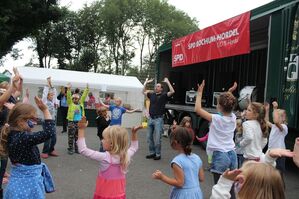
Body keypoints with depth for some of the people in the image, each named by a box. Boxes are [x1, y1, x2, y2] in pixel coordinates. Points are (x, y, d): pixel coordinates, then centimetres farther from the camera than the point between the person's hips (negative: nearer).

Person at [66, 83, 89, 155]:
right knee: (71, 136, 2)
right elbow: (68, 97, -12)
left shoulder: (81, 103, 9)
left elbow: (84, 96, 3)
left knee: (77, 137, 11)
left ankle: (77, 149, 21)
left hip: (79, 122, 3)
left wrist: (87, 89, -5)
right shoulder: (70, 103, 1)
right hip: (71, 122, -3)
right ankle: (70, 149, 11)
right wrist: (68, 89, -24)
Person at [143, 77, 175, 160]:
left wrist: (167, 82, -15)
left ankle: (158, 154, 10)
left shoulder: (163, 95, -2)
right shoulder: (152, 94, 12)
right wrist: (146, 82, 16)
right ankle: (152, 153, 23)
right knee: (149, 137, 11)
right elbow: (144, 92, 24)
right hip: (150, 119, 6)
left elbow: (172, 91, -16)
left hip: (158, 119, -5)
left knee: (157, 139, -3)